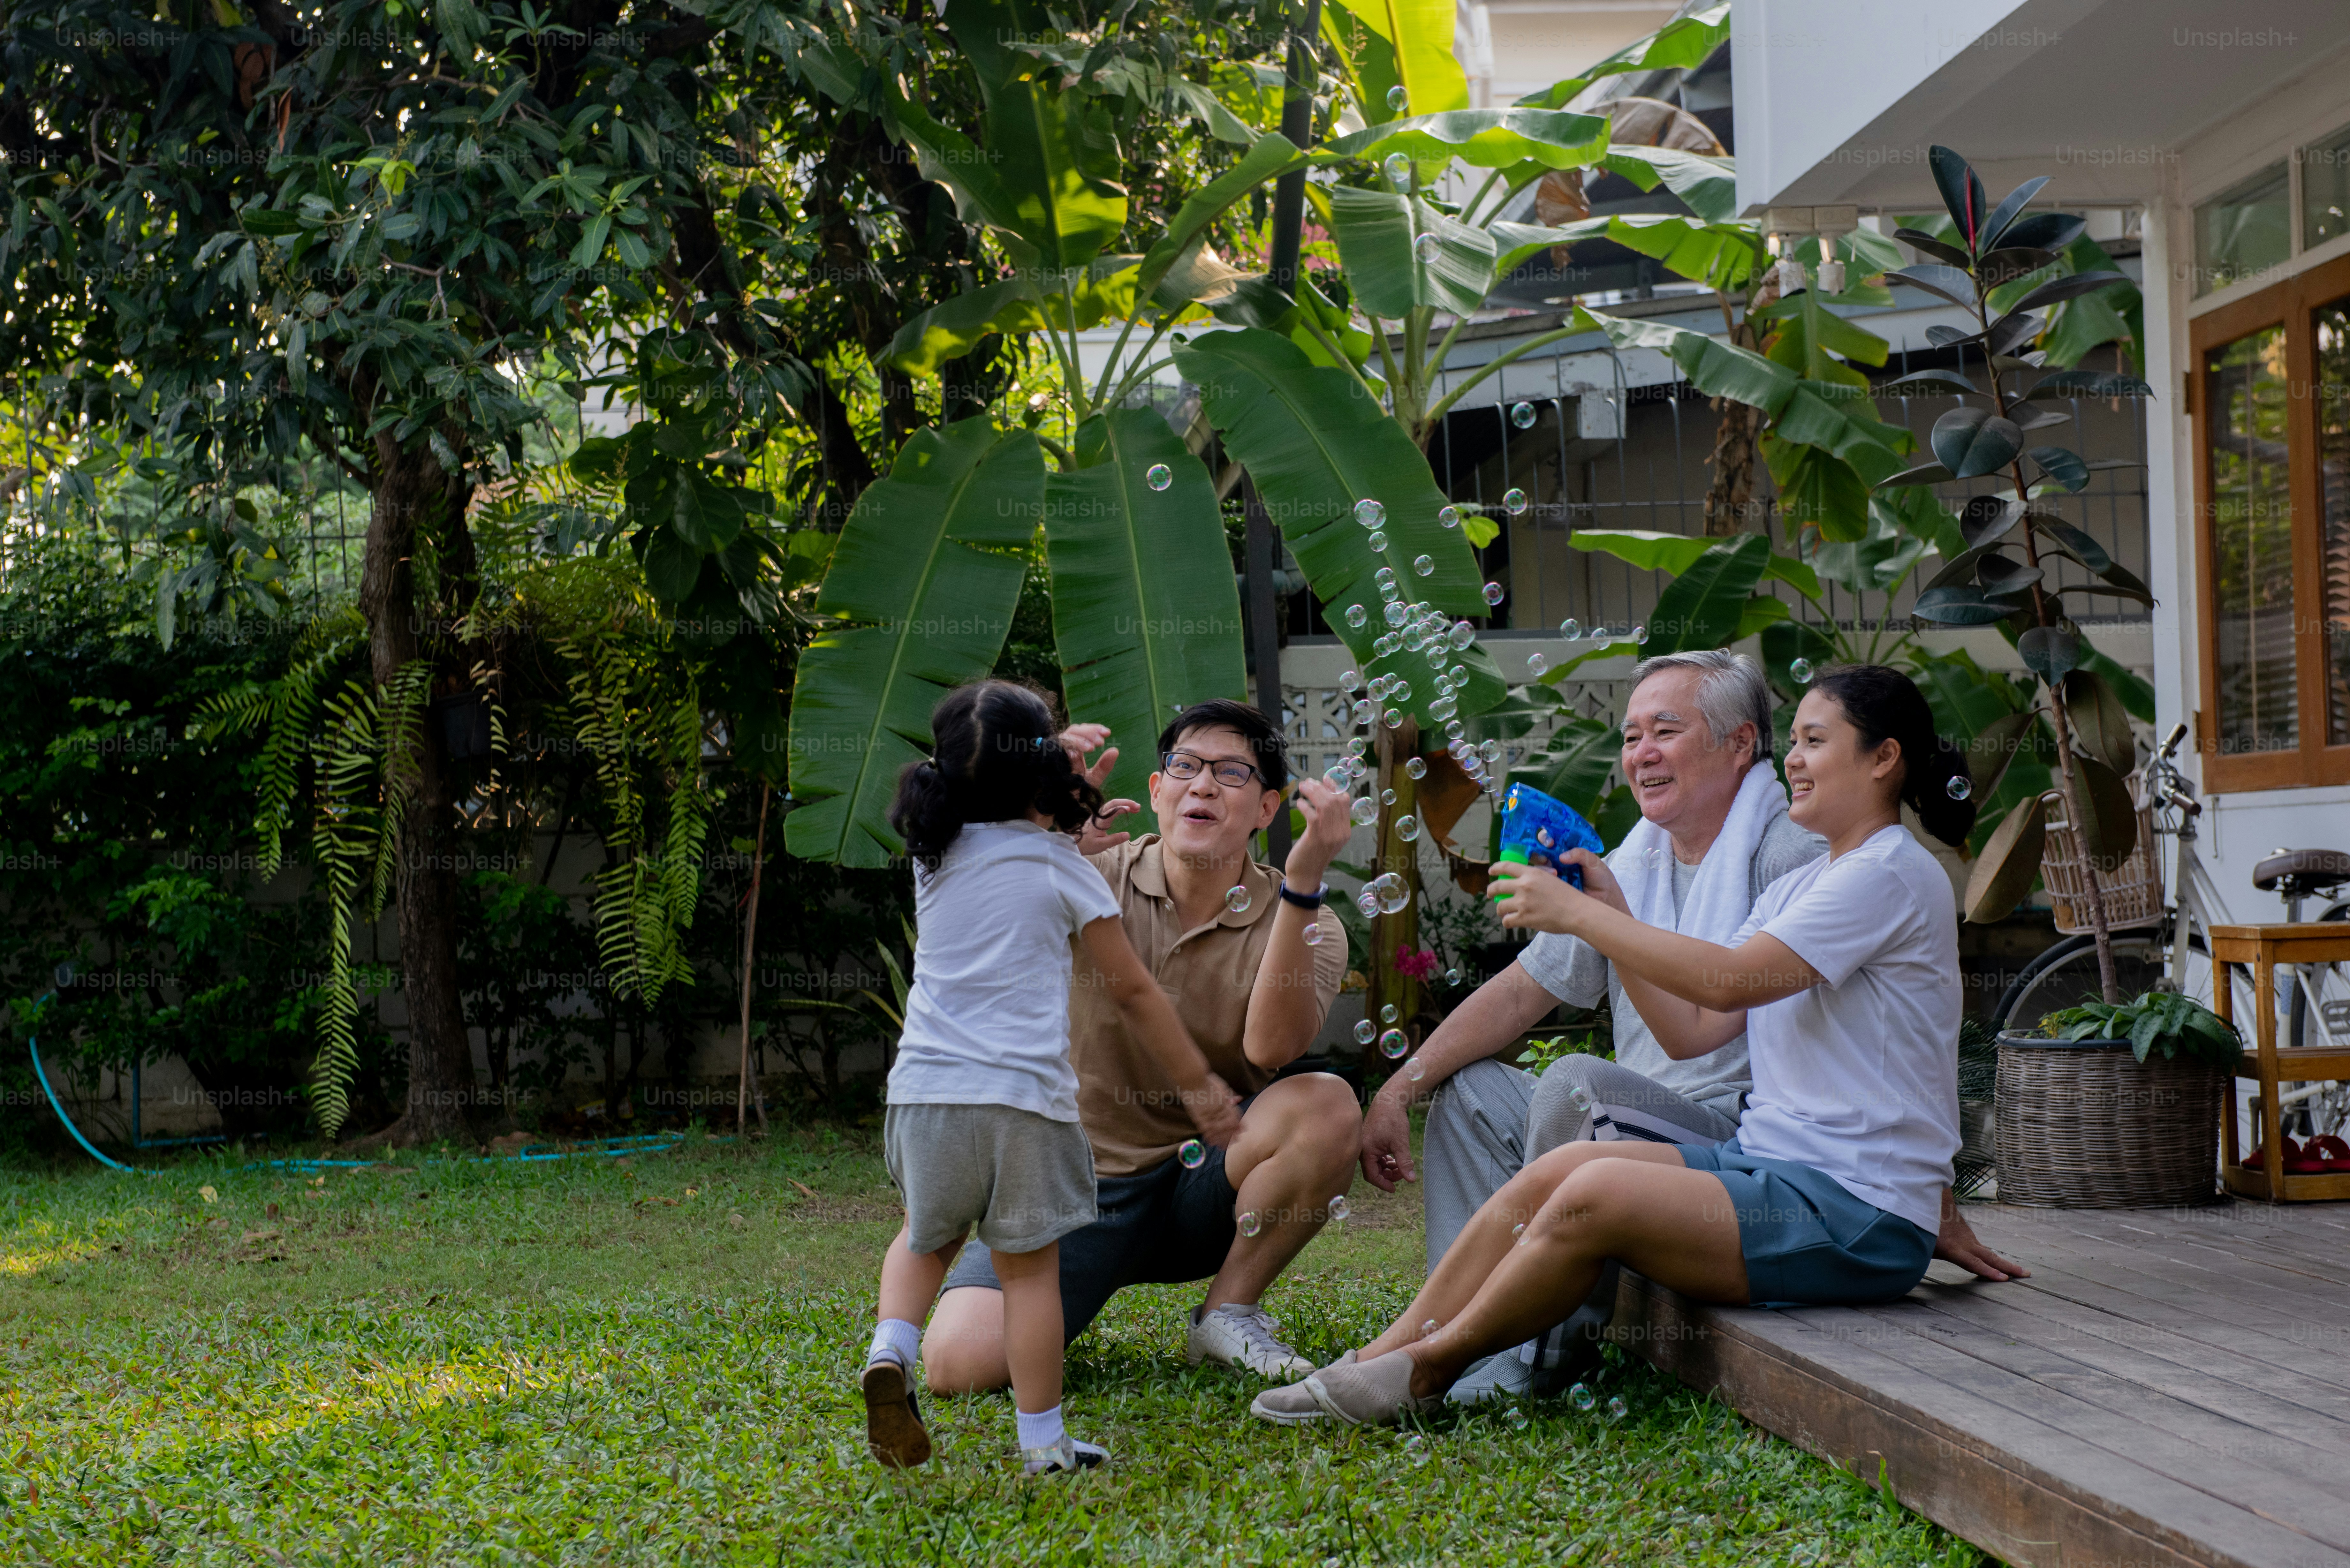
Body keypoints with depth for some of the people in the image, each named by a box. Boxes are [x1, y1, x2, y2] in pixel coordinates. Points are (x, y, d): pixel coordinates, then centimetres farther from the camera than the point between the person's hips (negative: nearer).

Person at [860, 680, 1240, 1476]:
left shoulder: (935, 857, 11)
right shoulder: (1061, 868, 0)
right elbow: (1130, 990, 4)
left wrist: (1066, 818, 43)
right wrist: (1199, 1081, 12)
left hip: (925, 1087, 4)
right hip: (1023, 1096, -4)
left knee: (926, 1237, 25)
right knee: (1030, 1267, 5)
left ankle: (890, 1348, 1)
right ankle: (1043, 1441, 8)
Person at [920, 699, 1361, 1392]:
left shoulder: (1308, 925, -5)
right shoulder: (1093, 877, -3)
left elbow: (1271, 1046, -26)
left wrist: (1303, 879, -36)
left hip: (1209, 1187, 1)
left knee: (1328, 1106, -30)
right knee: (957, 1362, -23)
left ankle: (1228, 1313, -6)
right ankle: (1067, 1309, 15)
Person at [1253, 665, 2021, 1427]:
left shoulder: (1895, 874, -10)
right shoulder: (1799, 887, 19)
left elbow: (1731, 979, -21)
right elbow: (1690, 1031, 11)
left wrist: (1578, 913, -15)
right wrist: (1611, 911, 2)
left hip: (1862, 1218, -9)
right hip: (1766, 1166, 9)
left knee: (1596, 1193, -26)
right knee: (1553, 1171, -9)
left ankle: (1427, 1368, -9)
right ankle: (1381, 1358, -8)